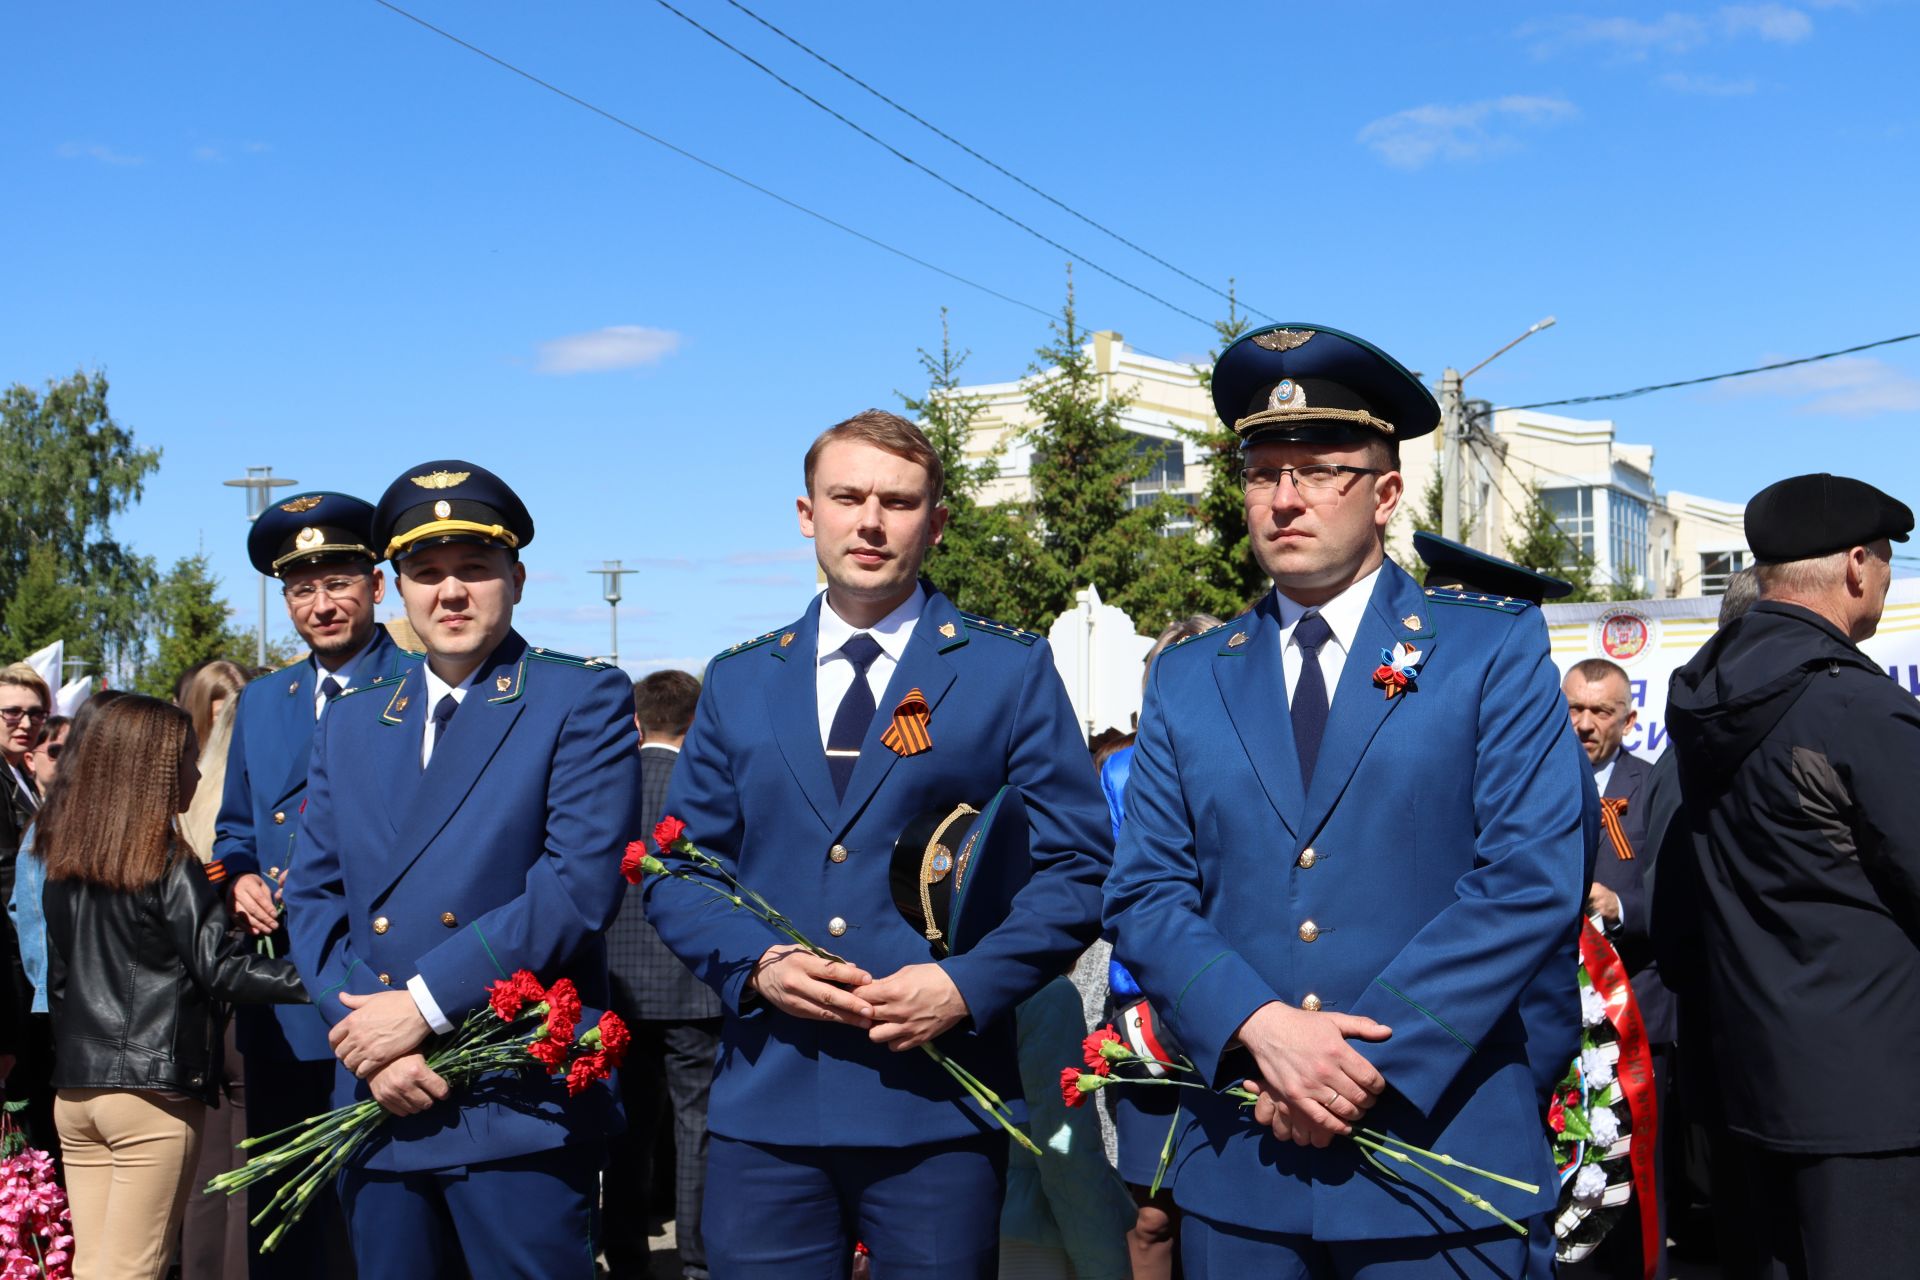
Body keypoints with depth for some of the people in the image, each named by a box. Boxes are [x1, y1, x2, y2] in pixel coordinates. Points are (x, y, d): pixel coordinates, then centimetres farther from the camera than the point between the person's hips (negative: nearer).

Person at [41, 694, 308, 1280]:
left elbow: (58, 974, 15)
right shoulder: (170, 864, -10)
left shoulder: (64, 863, 9)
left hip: (73, 1089, 6)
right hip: (153, 1089, -6)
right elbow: (218, 968, -13)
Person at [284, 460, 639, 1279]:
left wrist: (422, 1002, -14)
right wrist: (365, 1036, -6)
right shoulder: (349, 724, 15)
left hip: (521, 1112, -5)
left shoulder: (584, 701, -2)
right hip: (378, 1105, 5)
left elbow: (580, 883, -13)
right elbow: (313, 898, 10)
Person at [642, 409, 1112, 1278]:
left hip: (938, 1109, -2)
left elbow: (1077, 867, 0)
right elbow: (676, 871, 11)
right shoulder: (738, 683, 12)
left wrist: (969, 984, -13)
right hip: (765, 1108, 2)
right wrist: (757, 962, -7)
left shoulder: (1012, 672, 3)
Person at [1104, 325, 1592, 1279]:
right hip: (1237, 1164, 3)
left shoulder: (1496, 649, -1)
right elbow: (1144, 897, 3)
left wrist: (1370, 1059, -15)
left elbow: (1533, 879, -10)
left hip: (1439, 1157, -2)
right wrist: (1262, 1027, -15)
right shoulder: (1188, 679, 8)